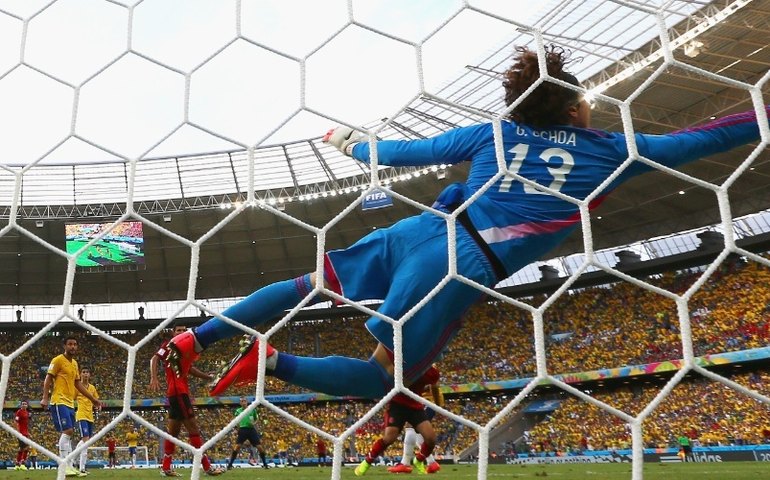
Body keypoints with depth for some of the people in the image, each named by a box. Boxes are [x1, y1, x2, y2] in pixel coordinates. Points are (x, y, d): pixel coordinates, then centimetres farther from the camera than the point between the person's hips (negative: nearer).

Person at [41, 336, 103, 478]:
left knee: (68, 433, 7)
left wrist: (93, 399, 21)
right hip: (59, 401, -8)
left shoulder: (74, 363, 17)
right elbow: (48, 379, -9)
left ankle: (69, 466, 9)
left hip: (70, 403, 8)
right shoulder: (58, 360, -6)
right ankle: (64, 466, -14)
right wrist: (45, 398, -21)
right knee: (67, 431, -15)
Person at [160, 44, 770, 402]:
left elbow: (406, 152, 14)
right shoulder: (606, 150, 5)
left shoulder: (496, 132, 12)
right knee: (384, 378, 10)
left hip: (418, 233, 5)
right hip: (459, 271, -5)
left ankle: (194, 340, 14)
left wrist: (351, 143, 30)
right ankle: (272, 362, -7)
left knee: (309, 284, 17)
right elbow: (701, 138, 10)